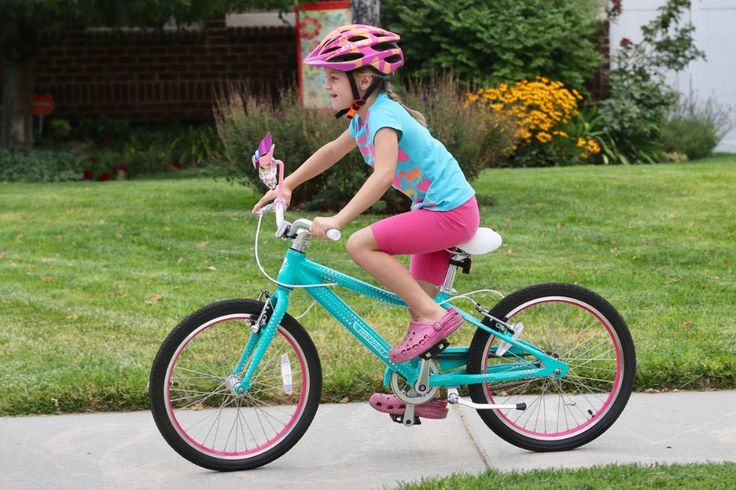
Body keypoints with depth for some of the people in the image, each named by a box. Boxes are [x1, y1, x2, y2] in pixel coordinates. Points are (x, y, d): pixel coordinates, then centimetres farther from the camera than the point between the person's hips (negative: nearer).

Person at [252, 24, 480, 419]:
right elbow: (332, 151, 27)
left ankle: (434, 316, -14)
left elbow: (383, 174, -34)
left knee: (361, 245, -20)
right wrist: (287, 185, 23)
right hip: (439, 210, 10)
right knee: (417, 304, 12)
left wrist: (338, 220, -41)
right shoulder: (364, 117, 11)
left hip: (450, 212, -10)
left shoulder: (384, 115, -19)